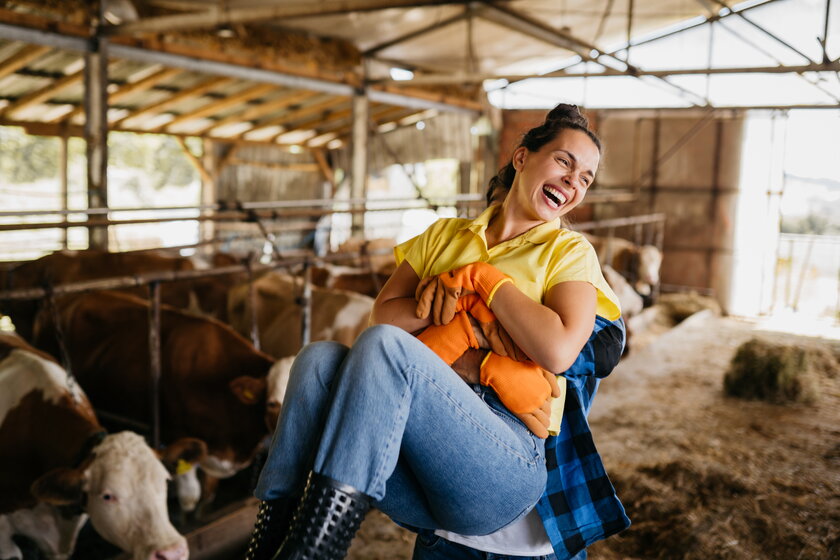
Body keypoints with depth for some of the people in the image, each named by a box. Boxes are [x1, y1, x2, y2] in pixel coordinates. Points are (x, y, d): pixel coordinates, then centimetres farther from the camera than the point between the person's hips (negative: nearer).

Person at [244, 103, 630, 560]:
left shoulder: (569, 252, 11)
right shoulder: (445, 235, 22)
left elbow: (558, 350, -9)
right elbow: (382, 313, 8)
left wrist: (482, 276, -3)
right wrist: (438, 301, -8)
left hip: (509, 463, -4)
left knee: (383, 345, -29)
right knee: (319, 359, -24)